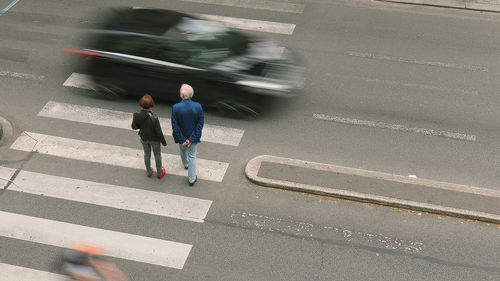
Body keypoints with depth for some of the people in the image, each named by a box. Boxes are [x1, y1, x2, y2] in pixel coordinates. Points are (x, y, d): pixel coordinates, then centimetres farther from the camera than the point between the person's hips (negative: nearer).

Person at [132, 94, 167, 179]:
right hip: (154, 139, -3)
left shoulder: (136, 115, -24)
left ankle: (149, 172, 48)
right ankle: (159, 173, 42)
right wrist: (164, 142, -7)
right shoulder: (153, 118, -36)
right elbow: (159, 132, -23)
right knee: (157, 155, 22)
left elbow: (134, 127, -7)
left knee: (147, 154, 28)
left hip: (144, 138, 3)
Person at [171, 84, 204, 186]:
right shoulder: (198, 106, -22)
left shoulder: (176, 107, -26)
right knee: (192, 156, 14)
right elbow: (200, 124, -16)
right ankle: (192, 179, 21)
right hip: (194, 135, 0)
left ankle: (186, 164, 60)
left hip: (181, 136, 0)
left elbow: (175, 126, -20)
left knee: (183, 150, 31)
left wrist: (182, 140, -12)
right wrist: (192, 139, -13)